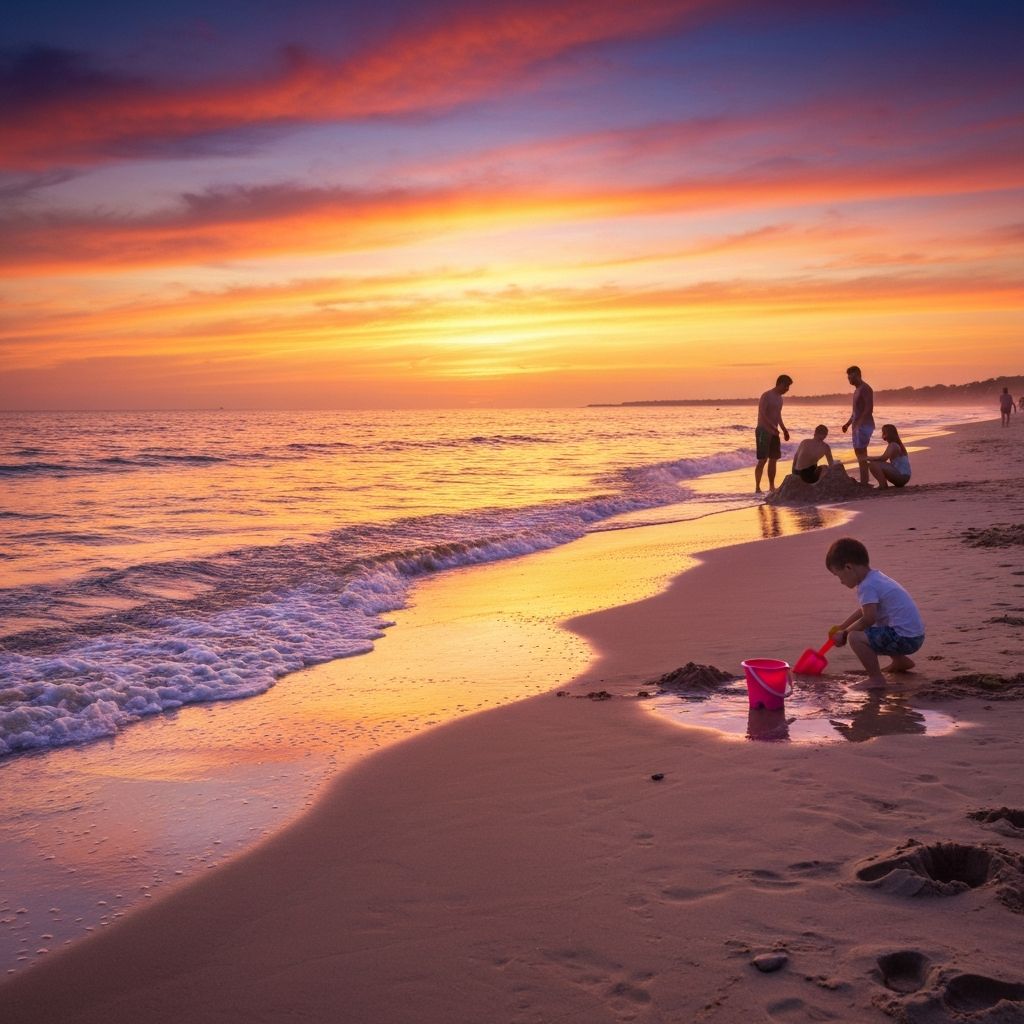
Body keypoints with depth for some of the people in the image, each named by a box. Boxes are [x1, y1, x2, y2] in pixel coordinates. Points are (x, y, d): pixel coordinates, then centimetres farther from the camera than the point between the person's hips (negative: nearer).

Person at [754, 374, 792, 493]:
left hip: (773, 431, 9)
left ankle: (772, 486, 13)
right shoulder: (767, 396, -12)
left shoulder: (779, 398, 16)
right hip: (763, 430, -9)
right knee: (763, 459, -12)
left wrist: (784, 429, 23)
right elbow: (762, 414, -21)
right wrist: (773, 427, -30)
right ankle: (757, 487, -11)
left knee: (773, 459, 8)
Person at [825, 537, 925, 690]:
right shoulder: (875, 577, 14)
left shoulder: (866, 586, -17)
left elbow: (868, 619, -22)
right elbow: (867, 610, 28)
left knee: (855, 637, -22)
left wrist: (844, 634, -8)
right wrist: (842, 627, 29)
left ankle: (876, 678, -14)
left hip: (904, 638, -11)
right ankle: (901, 661, 37)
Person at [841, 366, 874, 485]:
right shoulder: (857, 389, 19)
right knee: (860, 453, 10)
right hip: (858, 425, 10)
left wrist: (858, 422, -26)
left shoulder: (865, 388, -11)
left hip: (864, 425, -10)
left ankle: (864, 482, -16)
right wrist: (848, 423, 19)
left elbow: (869, 408, -20)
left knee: (861, 453, -13)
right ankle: (864, 481, 14)